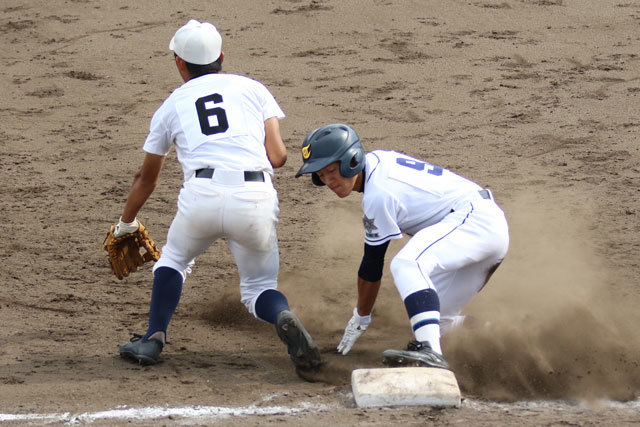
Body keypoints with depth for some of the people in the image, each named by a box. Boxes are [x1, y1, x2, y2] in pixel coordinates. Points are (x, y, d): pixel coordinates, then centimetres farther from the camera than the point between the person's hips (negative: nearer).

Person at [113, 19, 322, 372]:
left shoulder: (172, 104, 22)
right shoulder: (253, 88, 20)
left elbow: (147, 178, 33)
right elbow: (277, 156, 9)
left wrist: (125, 224, 49)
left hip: (202, 197, 0)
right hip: (256, 198, 0)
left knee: (174, 260, 28)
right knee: (258, 286, 16)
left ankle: (153, 339, 11)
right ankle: (284, 318, -17)